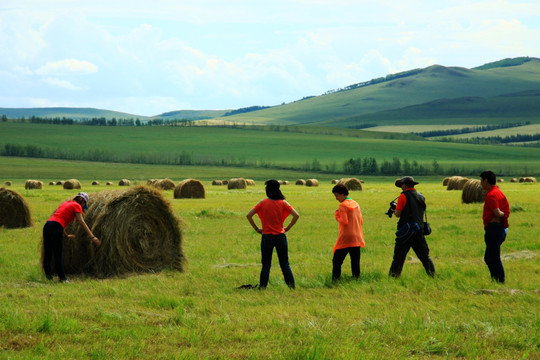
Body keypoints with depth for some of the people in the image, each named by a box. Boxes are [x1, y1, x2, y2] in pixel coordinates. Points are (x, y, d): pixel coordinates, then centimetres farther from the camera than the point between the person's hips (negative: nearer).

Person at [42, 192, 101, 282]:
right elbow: (81, 222, -5)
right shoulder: (77, 206, 6)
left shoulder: (65, 203, 28)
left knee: (47, 254, 11)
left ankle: (48, 275, 17)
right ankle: (62, 278, 3)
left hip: (47, 225, 7)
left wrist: (66, 235, 40)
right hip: (56, 228, -7)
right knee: (58, 255, -2)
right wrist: (92, 237, -10)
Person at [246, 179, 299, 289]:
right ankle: (292, 285, 6)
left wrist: (256, 228, 1)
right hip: (280, 236, 1)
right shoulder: (282, 203, -3)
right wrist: (288, 227, 3)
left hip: (266, 236, -1)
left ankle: (262, 287, 3)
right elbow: (296, 215, -6)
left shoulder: (263, 203, -4)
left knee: (266, 264, 6)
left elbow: (249, 215, -6)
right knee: (285, 264, 9)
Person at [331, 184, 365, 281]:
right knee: (355, 261, 9)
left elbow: (344, 222, -18)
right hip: (357, 238, 7)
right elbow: (361, 221, 14)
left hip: (345, 239, -6)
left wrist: (337, 217, -2)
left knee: (337, 260, 0)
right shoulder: (356, 204, 11)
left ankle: (335, 279, -7)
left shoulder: (343, 206, -10)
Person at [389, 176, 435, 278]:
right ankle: (433, 275, 12)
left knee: (399, 256, -1)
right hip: (419, 230, 6)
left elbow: (398, 214, -10)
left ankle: (393, 276, -1)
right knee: (424, 255, 12)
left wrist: (394, 211, 13)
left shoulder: (404, 196, -9)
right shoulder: (421, 197, 12)